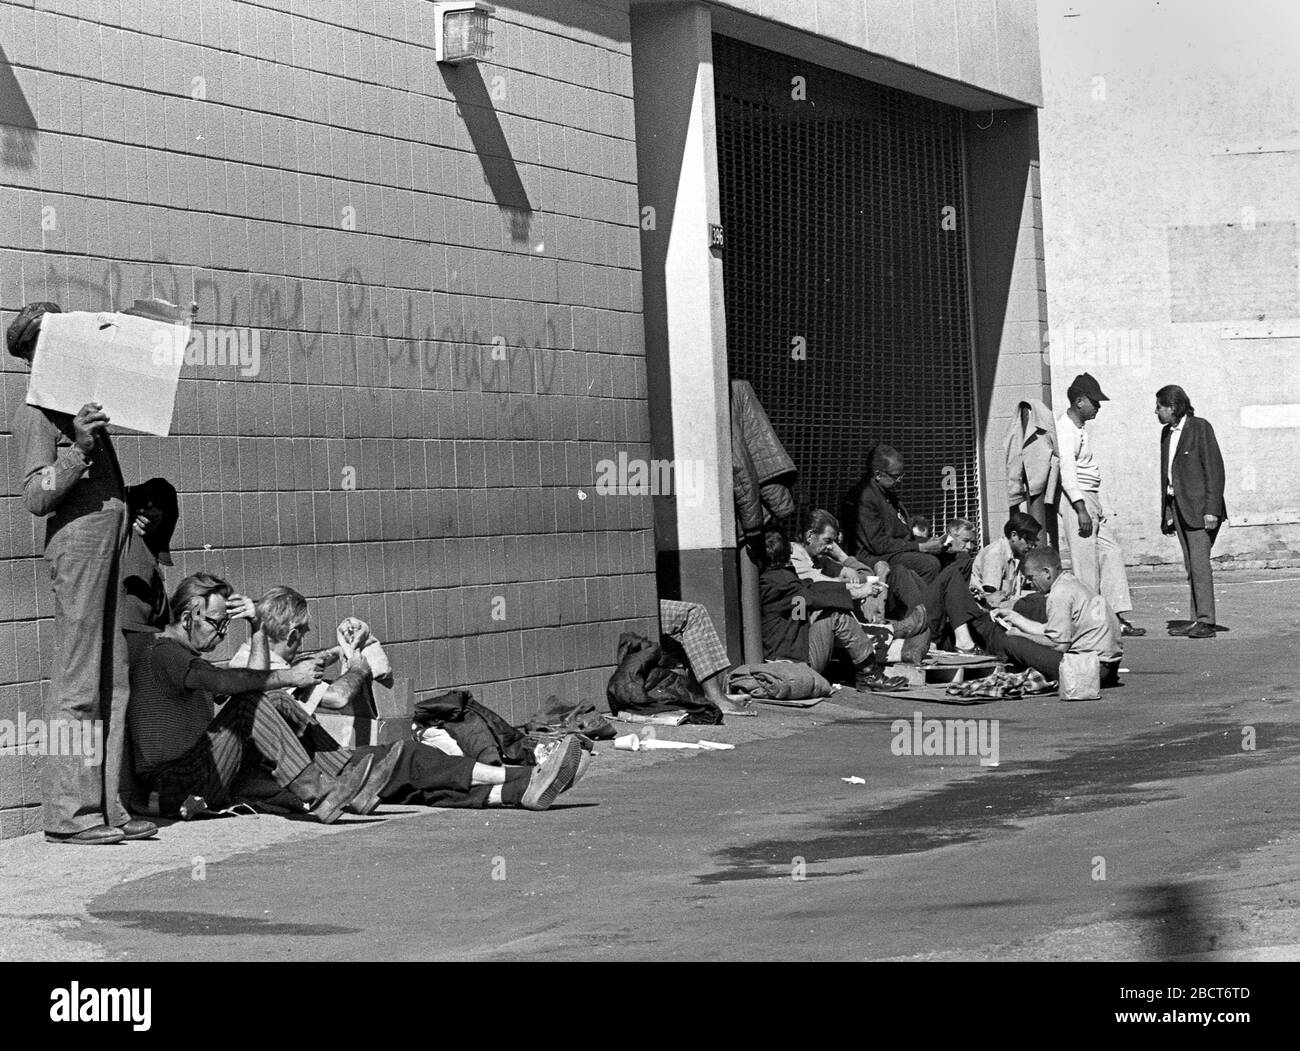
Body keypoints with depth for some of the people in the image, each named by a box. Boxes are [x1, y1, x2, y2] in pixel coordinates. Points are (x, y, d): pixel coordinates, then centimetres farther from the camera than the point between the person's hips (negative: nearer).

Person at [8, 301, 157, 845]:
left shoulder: (81, 396, 20)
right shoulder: (34, 410, -5)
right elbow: (36, 496, -13)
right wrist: (78, 449, -23)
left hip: (111, 540, 9)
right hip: (76, 540, -9)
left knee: (112, 684, 7)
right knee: (76, 684, -8)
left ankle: (107, 806, 9)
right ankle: (67, 812, -5)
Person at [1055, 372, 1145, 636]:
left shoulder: (1076, 427, 18)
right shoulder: (1066, 430, -15)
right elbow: (1066, 471, -22)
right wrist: (1081, 508, -26)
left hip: (1089, 500, 11)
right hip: (1076, 498, -11)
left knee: (1112, 552, 9)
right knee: (1085, 563, -7)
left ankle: (1117, 617, 9)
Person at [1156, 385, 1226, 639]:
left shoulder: (1200, 428, -8)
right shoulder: (1167, 432, 15)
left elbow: (1215, 470, -11)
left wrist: (1212, 510, -17)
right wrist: (1166, 512, 16)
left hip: (1199, 505, -7)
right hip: (1178, 505, 7)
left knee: (1199, 561, -13)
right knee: (1191, 565, 6)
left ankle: (1206, 622, -13)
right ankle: (1197, 619, 6)